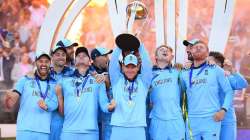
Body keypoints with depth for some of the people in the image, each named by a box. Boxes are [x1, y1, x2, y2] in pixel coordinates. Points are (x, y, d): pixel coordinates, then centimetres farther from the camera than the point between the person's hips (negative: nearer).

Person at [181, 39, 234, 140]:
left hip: (211, 119, -2)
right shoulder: (185, 73, 12)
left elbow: (228, 91, 6)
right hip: (192, 120, 3)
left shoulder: (216, 70, 5)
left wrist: (223, 110, -8)